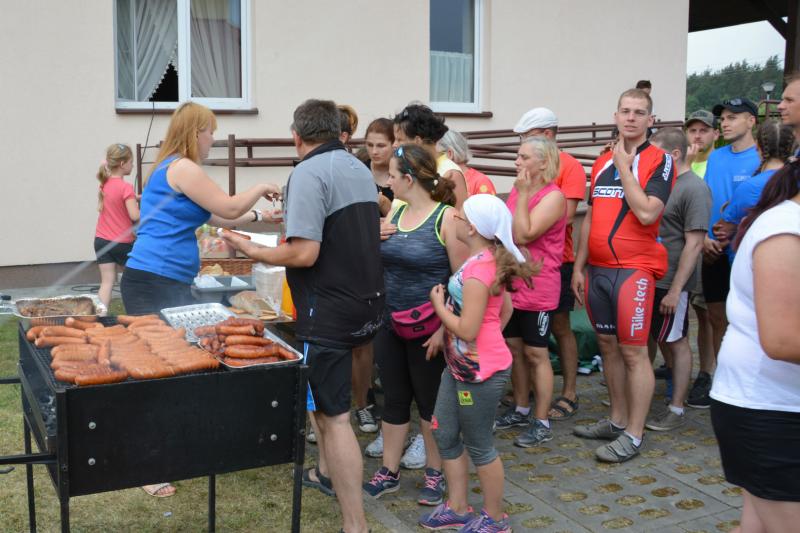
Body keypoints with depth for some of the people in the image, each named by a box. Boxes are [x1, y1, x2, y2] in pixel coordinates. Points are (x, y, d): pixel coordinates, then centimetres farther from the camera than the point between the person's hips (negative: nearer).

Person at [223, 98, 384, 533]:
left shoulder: (308, 173, -16)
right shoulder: (360, 168, 10)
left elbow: (304, 254, -23)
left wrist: (254, 252, -8)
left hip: (330, 311, -9)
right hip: (366, 303, 9)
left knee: (333, 415, -4)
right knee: (325, 394, 27)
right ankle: (328, 473, 42)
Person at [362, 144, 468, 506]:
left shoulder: (447, 218, -15)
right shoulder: (395, 213, 5)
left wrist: (445, 329, -18)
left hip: (427, 329, -6)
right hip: (390, 324, 6)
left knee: (430, 401, 9)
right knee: (394, 398, 14)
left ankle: (435, 473, 26)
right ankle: (389, 472, 26)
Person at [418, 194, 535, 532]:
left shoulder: (477, 269, -25)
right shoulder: (489, 261, 6)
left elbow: (467, 329, -26)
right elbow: (506, 310, 15)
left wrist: (438, 305, -12)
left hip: (479, 373, -10)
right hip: (460, 367, 10)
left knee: (478, 446, 7)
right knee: (444, 433, 17)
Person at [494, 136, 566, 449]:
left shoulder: (553, 196, -14)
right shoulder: (517, 192, 9)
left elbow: (523, 235, -23)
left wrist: (522, 194, -20)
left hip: (537, 288, -8)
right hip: (511, 284, 8)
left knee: (535, 353, 1)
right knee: (514, 348, 15)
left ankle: (541, 423, 12)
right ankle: (521, 409, 30)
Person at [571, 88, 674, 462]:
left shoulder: (659, 161, -5)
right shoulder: (601, 163, 14)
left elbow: (647, 213, -20)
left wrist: (624, 166, -12)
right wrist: (578, 267, 12)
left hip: (634, 269, -6)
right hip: (597, 268, 7)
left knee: (633, 351, -3)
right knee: (608, 346, 13)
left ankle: (634, 435, 6)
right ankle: (617, 421, 26)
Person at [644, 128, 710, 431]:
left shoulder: (694, 189, -15)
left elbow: (694, 244, -19)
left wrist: (675, 290, -20)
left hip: (670, 283, -7)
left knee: (675, 343, 3)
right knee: (655, 338, 17)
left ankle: (676, 410, 13)